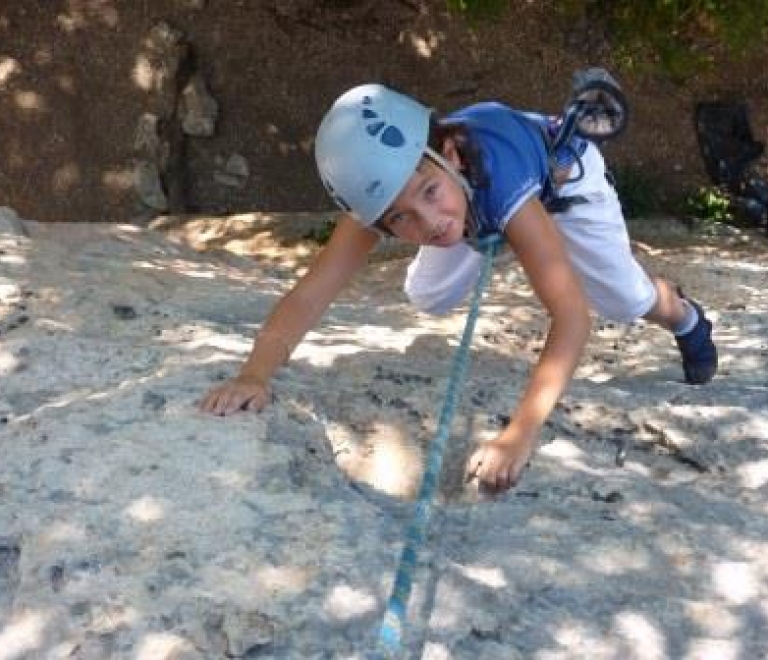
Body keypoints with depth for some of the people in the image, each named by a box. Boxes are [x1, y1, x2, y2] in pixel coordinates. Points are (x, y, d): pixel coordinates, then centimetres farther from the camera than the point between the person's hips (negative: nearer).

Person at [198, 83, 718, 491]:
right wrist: (254, 375, -62)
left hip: (560, 171, -3)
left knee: (627, 301, 3)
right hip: (472, 189, 3)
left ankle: (686, 319, 41)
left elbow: (572, 314, -54)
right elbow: (311, 293, -45)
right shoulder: (385, 195, -39)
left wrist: (520, 435, -64)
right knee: (428, 299, 2)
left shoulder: (500, 184, -50)